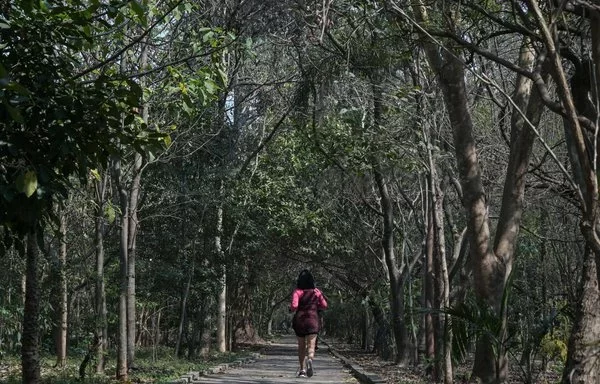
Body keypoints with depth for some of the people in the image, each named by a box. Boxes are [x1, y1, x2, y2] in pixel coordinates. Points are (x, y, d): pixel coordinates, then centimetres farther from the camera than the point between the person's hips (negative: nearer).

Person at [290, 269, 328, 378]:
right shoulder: (316, 292, 2)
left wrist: (291, 309, 5)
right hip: (313, 320, 0)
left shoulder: (297, 292, -5)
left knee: (301, 346, 14)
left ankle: (302, 370, 16)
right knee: (311, 345, -7)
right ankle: (310, 359, -39)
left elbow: (294, 306, -17)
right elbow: (324, 305, 1)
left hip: (299, 321, 0)